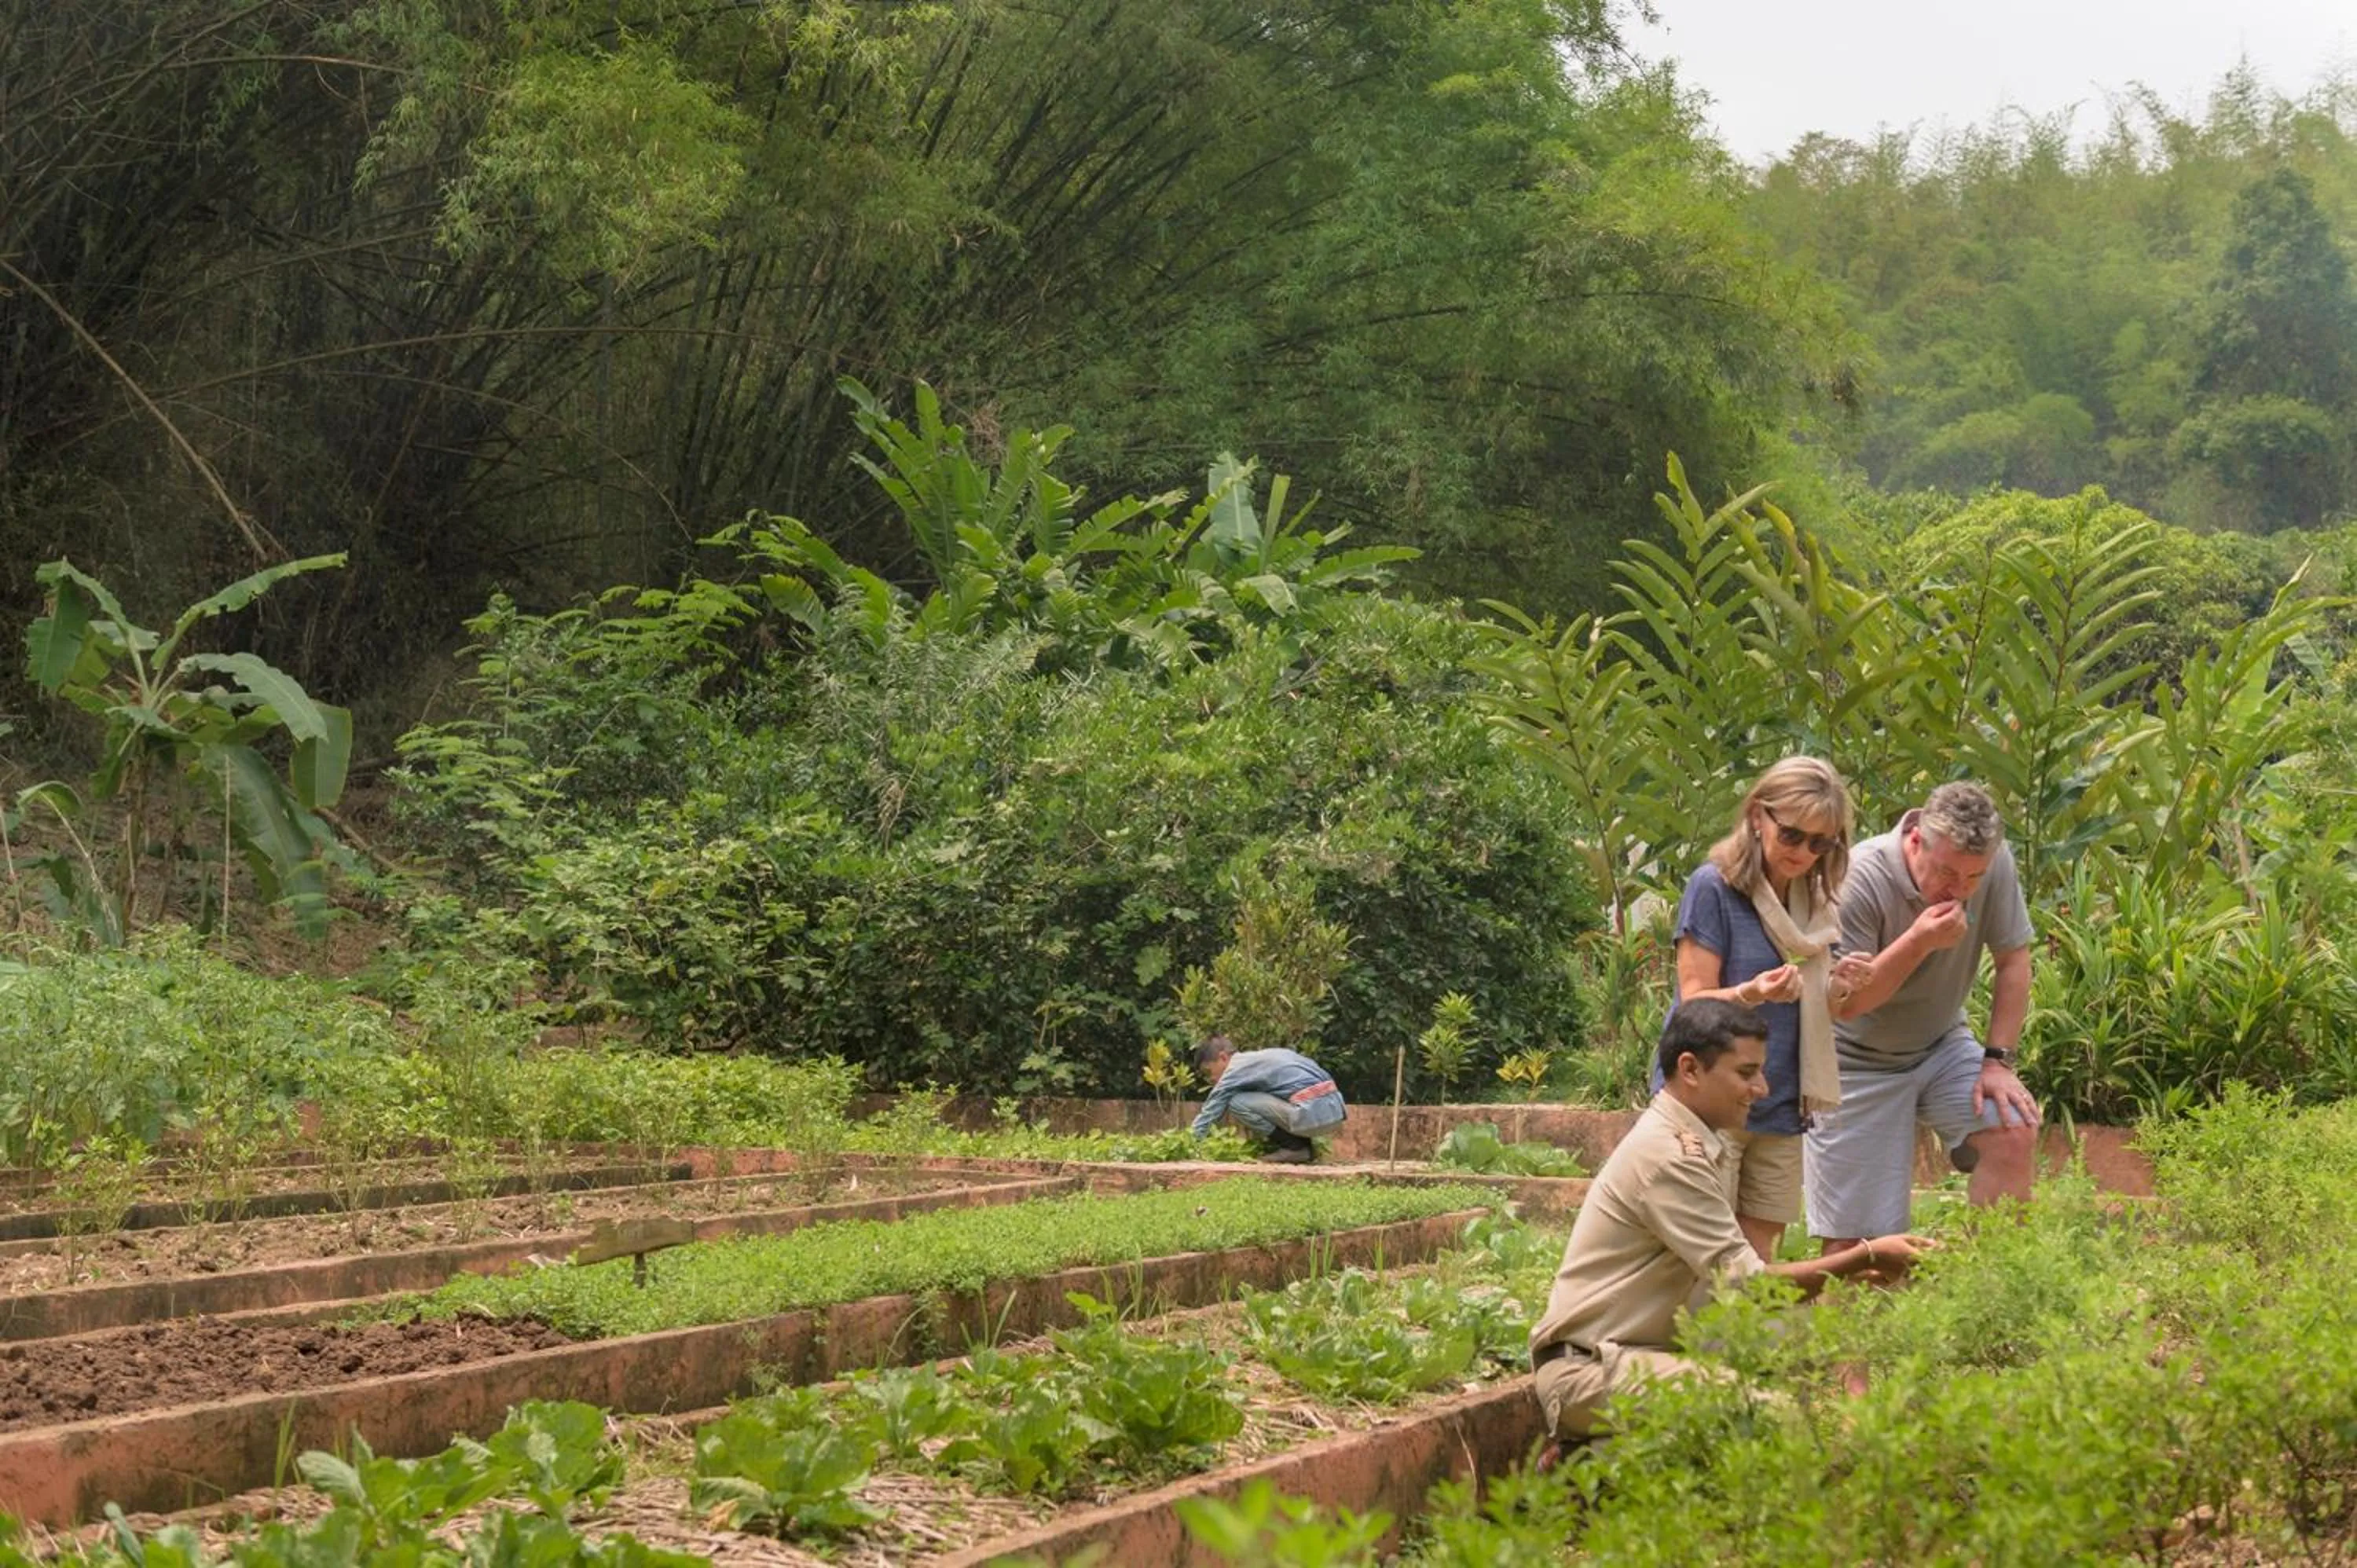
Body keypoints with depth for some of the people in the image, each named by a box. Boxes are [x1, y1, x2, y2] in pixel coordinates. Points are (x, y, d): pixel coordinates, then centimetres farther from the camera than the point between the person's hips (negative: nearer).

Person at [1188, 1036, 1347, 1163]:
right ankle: (1303, 1145, 13)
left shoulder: (1236, 1070, -1)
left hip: (1312, 1114, -9)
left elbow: (1208, 1114, 0)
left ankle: (1294, 1147, -3)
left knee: (1238, 1104, -6)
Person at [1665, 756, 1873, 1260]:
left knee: (1758, 1261, 6)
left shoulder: (1817, 903, 10)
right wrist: (1753, 994, -29)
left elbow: (1812, 1018, 14)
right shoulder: (1714, 886, -8)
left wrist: (1834, 989, -8)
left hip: (1780, 1110, 6)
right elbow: (1696, 1004, -10)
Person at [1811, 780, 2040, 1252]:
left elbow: (2013, 960, -3)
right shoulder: (1861, 879, -26)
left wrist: (1998, 1060, -9)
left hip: (1942, 1045, 4)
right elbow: (1844, 1003, -21)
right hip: (1860, 1061, -4)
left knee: (2015, 1133, -19)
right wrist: (1919, 941, -33)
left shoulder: (1995, 863, -14)